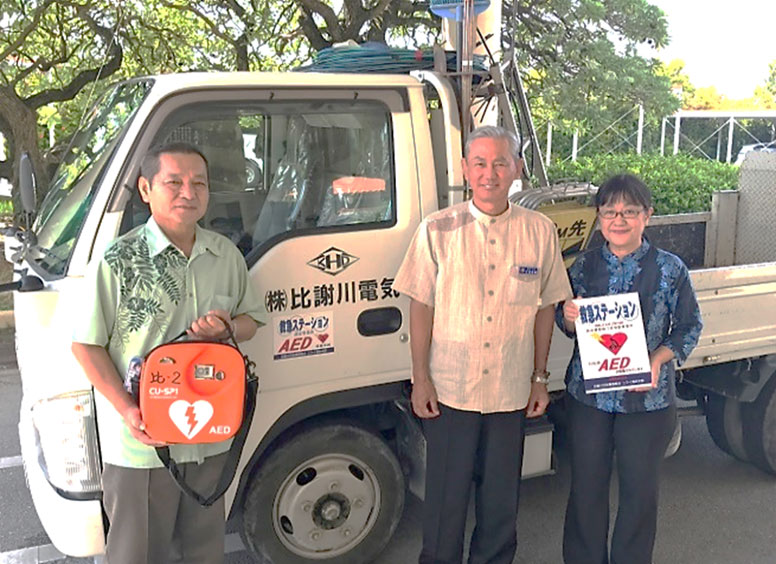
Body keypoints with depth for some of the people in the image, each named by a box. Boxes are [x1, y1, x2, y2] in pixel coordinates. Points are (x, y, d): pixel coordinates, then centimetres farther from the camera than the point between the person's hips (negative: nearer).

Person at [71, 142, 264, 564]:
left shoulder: (226, 254, 4)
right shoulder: (118, 260, -11)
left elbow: (251, 320, 14)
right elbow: (86, 345, -8)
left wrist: (227, 328, -10)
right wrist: (127, 410, -19)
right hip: (140, 441, -4)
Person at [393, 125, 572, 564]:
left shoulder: (540, 232, 1)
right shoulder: (438, 230, -3)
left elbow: (545, 308, 7)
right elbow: (422, 307, -1)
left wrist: (540, 377, 6)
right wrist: (420, 379, -4)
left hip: (511, 391, 2)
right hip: (449, 389, -1)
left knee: (502, 500, 15)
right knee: (445, 498, 9)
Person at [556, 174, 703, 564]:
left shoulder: (670, 269, -4)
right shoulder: (583, 267, 2)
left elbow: (690, 326, 0)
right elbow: (565, 324, 11)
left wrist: (659, 358, -17)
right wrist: (568, 318, -13)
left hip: (648, 398, -1)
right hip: (587, 394, 2)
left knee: (639, 490, 12)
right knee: (586, 486, 12)